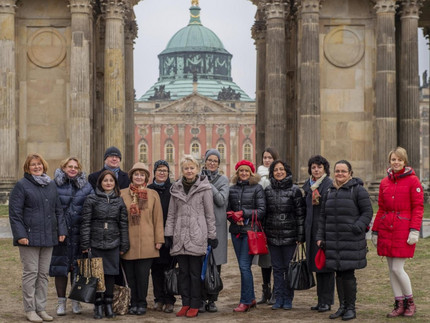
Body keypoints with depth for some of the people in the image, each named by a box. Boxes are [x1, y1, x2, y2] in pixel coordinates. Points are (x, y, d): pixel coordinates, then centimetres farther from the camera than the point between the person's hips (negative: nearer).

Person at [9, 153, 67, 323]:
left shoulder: (51, 185, 14)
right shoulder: (22, 185, -4)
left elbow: (58, 210, 17)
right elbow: (14, 212, -8)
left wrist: (61, 230, 8)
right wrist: (20, 235, -15)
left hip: (48, 237, 5)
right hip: (30, 237, -5)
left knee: (44, 274, 9)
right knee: (31, 273, -2)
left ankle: (41, 308, 17)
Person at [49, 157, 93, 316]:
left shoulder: (86, 186, 6)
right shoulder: (55, 185, 1)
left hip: (79, 233, 1)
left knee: (78, 267, 6)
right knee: (60, 267, 4)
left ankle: (76, 301, 18)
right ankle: (61, 301, 16)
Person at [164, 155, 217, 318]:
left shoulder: (204, 188, -1)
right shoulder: (176, 188, 10)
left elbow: (209, 214, 0)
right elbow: (171, 214, 13)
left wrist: (212, 235, -2)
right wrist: (168, 234, 7)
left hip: (197, 236, -4)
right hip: (180, 236, 4)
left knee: (195, 272, 1)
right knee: (183, 271, 8)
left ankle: (195, 305, 9)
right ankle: (185, 303, 16)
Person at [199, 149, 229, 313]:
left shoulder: (223, 179, 9)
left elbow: (222, 200, -6)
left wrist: (208, 185, -12)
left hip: (217, 225, 1)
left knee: (215, 265, 3)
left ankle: (212, 300, 11)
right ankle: (202, 299, 7)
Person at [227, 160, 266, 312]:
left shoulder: (257, 188, -1)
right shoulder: (232, 189, 11)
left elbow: (261, 211, -5)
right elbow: (228, 209, 12)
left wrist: (243, 213, -13)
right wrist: (234, 217, -8)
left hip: (250, 231, -5)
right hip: (236, 231, 5)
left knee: (244, 265, -10)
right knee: (243, 266, 10)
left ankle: (245, 301, -2)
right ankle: (251, 298, 20)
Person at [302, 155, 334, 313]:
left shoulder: (330, 185, -8)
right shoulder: (308, 186, 14)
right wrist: (304, 230, 14)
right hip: (312, 229, 7)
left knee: (327, 265, -2)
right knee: (317, 265, 11)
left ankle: (327, 301, 4)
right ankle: (321, 299, 19)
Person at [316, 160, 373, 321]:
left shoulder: (358, 190, -3)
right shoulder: (330, 191, 14)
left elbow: (367, 212, -5)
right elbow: (323, 216, 17)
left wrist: (357, 228, -18)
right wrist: (320, 236, 11)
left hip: (351, 241, -5)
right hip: (333, 241, 6)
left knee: (348, 273, -4)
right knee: (339, 273, 10)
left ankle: (351, 308, 8)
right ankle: (342, 306, 21)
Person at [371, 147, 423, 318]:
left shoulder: (413, 180, -3)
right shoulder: (384, 182, 11)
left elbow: (418, 207, -5)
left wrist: (414, 230, -14)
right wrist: (375, 231, 11)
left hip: (403, 230, -5)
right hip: (386, 230, 5)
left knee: (397, 268, -7)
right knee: (392, 269, 7)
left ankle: (410, 302, 13)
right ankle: (399, 305, 16)